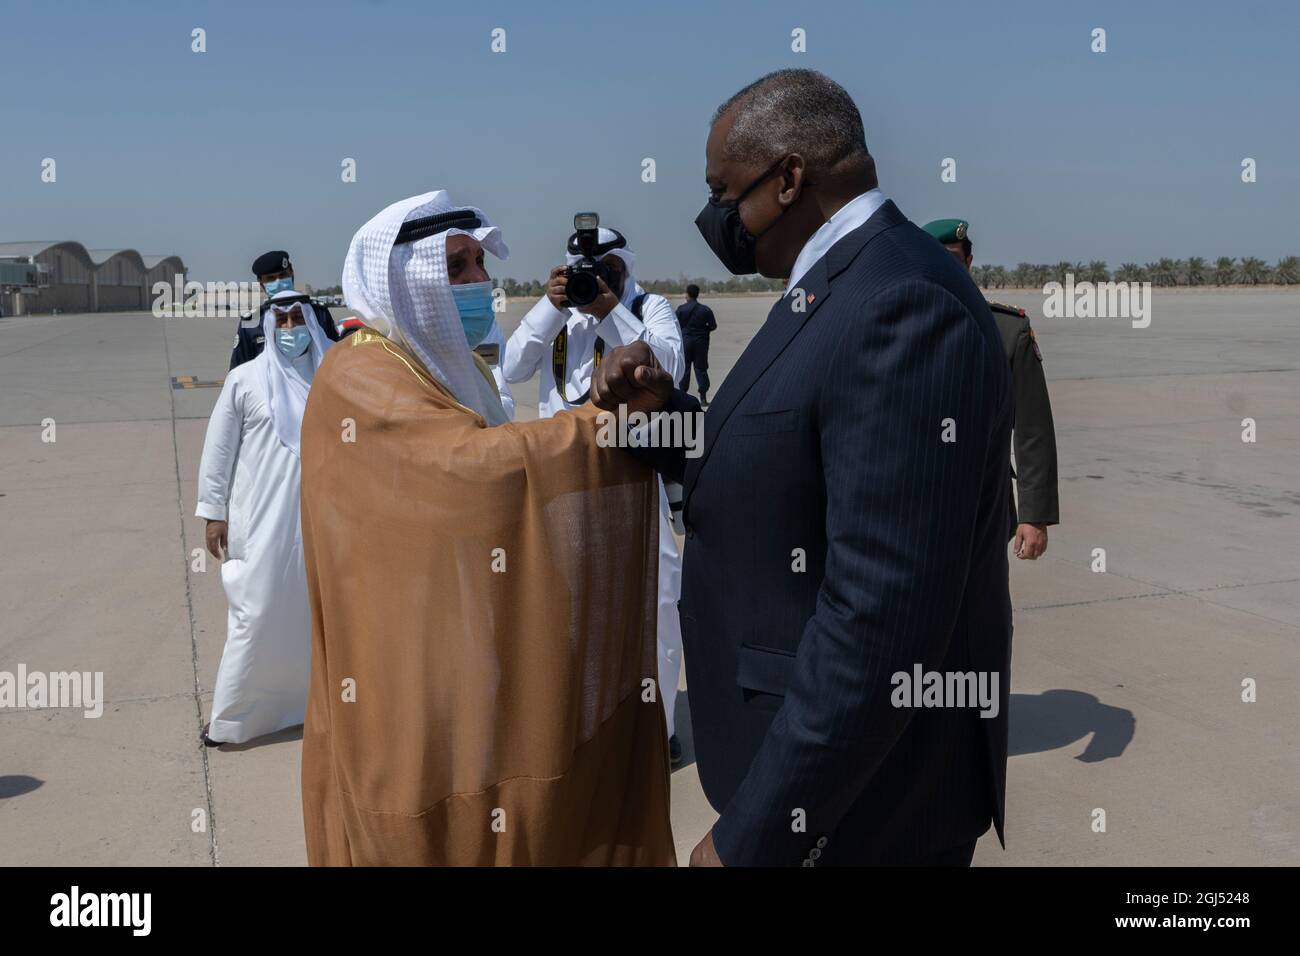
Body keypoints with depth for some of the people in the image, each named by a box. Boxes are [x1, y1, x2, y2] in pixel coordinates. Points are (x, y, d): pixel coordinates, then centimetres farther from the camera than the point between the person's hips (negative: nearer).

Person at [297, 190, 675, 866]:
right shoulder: (359, 379, -16)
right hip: (413, 683, -8)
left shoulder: (453, 367, 12)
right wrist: (608, 418, -27)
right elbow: (471, 464, -30)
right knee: (443, 834, 3)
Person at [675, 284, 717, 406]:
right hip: (701, 342, 1)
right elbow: (713, 326, 1)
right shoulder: (705, 309, 0)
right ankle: (703, 398, 6)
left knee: (684, 368, 6)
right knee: (701, 369, 6)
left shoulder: (681, 309, -5)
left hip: (685, 341, -1)